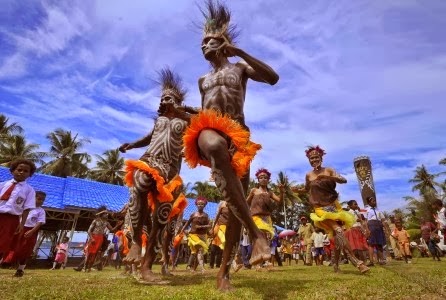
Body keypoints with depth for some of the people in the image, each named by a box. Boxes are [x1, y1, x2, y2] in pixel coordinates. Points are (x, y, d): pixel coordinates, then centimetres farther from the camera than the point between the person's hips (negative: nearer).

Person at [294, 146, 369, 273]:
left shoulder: (328, 170, -1)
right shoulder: (308, 175, 1)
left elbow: (344, 180, -13)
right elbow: (307, 189, 18)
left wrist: (329, 177, -27)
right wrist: (298, 190, -2)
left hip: (333, 206, 2)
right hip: (321, 208, -2)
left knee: (337, 235, 5)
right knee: (338, 231, -19)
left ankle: (336, 264, 22)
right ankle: (356, 261, -13)